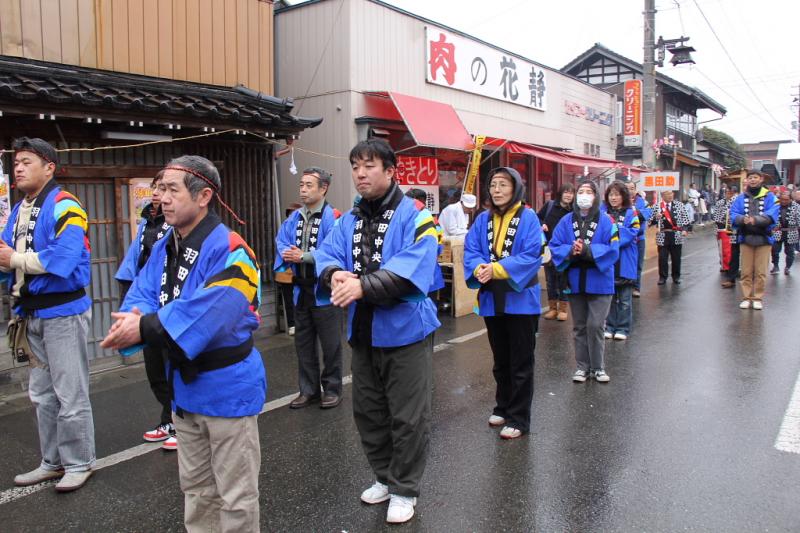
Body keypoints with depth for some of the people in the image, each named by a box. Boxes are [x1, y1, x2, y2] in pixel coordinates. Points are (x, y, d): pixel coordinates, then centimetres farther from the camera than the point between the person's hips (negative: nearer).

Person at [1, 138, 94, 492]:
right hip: (32, 313, 9)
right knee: (41, 394, 18)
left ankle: (79, 464, 16)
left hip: (62, 311, -9)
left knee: (70, 395, 1)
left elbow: (63, 260, -26)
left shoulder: (64, 207, -14)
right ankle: (53, 461, 32)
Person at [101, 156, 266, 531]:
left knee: (235, 495, 7)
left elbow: (210, 314, -32)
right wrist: (133, 318, -23)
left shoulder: (229, 251, -21)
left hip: (226, 385, -8)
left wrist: (147, 328, -28)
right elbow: (143, 294, 0)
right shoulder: (164, 248, 6)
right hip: (185, 384, 8)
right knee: (195, 486, 24)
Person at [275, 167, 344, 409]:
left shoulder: (332, 217, -14)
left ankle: (332, 389, 22)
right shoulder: (294, 218, 9)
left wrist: (303, 256, -19)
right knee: (303, 342, 16)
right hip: (301, 288, 7)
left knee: (330, 343, 6)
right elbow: (281, 242, 5)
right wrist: (288, 253, -16)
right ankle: (309, 390, 30)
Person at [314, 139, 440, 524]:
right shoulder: (349, 219, 8)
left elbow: (413, 268, -26)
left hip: (405, 330, -6)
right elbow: (327, 255, -3)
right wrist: (335, 275, -26)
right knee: (368, 411, 19)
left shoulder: (414, 216, -12)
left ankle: (405, 490, 25)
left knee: (407, 416, 5)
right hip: (362, 331, 7)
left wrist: (362, 286, -33)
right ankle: (385, 477, 39)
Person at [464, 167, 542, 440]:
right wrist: (480, 269, -22)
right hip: (491, 299, 5)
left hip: (520, 299, -5)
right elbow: (470, 251, -1)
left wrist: (497, 269, -25)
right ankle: (503, 407, 35)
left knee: (520, 362, 5)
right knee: (500, 360, 19)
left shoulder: (528, 218, -8)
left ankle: (519, 419, 15)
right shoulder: (483, 219, 6)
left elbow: (532, 256, -18)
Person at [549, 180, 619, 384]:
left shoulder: (605, 221, -6)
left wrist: (587, 250, -25)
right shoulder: (566, 221, 1)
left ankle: (598, 367, 16)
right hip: (575, 282, 3)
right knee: (579, 327, 12)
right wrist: (571, 251, -22)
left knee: (595, 325, -3)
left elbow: (612, 249, -14)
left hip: (599, 282, -3)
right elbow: (554, 247, -3)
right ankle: (582, 366, 25)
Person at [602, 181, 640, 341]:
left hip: (625, 263, -2)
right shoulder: (602, 211, 5)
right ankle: (609, 326, 22)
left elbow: (631, 233, -12)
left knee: (624, 299, 6)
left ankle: (622, 328, 16)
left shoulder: (631, 213, -2)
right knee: (608, 296, 11)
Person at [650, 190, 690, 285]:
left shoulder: (679, 205, 5)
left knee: (676, 257, 9)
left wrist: (684, 229, -7)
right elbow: (651, 222, 1)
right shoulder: (657, 206, 0)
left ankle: (676, 276, 23)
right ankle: (662, 277, 12)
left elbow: (685, 218, 6)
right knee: (662, 257, 0)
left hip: (676, 235, 1)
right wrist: (656, 218, -19)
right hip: (663, 236, -1)